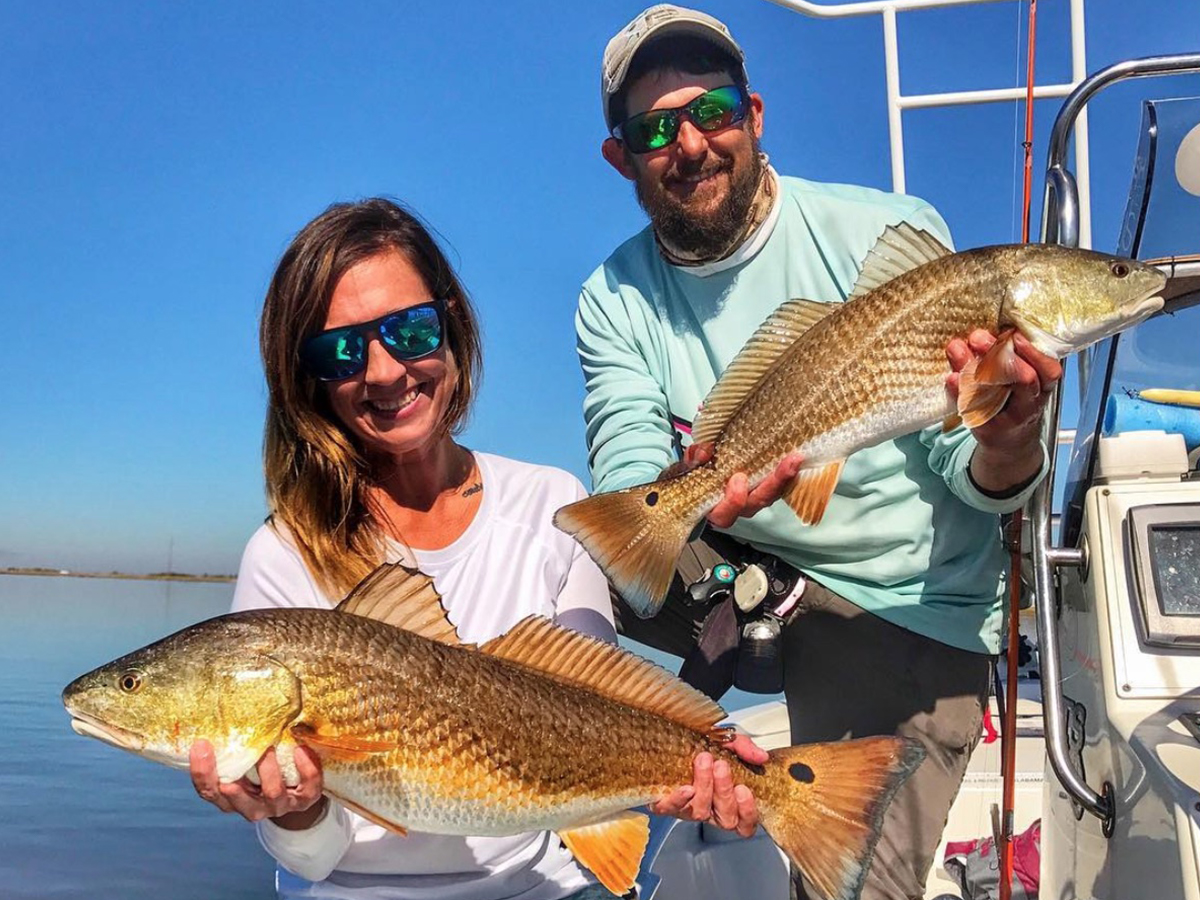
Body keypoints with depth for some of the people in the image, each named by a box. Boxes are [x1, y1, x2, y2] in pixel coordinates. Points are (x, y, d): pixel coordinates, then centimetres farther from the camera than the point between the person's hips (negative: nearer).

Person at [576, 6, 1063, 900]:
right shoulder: (615, 299, -2)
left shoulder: (890, 232, -11)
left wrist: (1006, 452, -36)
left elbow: (968, 464, -11)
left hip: (906, 605, -3)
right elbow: (625, 479, -12)